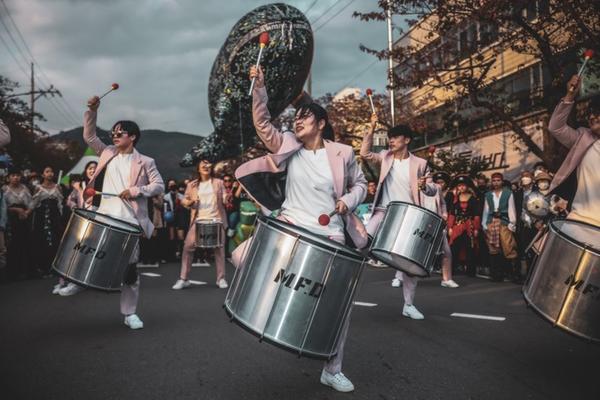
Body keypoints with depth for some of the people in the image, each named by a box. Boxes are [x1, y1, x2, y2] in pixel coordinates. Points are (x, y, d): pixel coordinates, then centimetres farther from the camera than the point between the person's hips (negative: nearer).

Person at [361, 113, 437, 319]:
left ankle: (409, 305, 15)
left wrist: (425, 186, -24)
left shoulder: (419, 163, 1)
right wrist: (371, 129, -15)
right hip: (384, 211, 1)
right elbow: (365, 154, -8)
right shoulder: (385, 156, 6)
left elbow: (433, 190, 0)